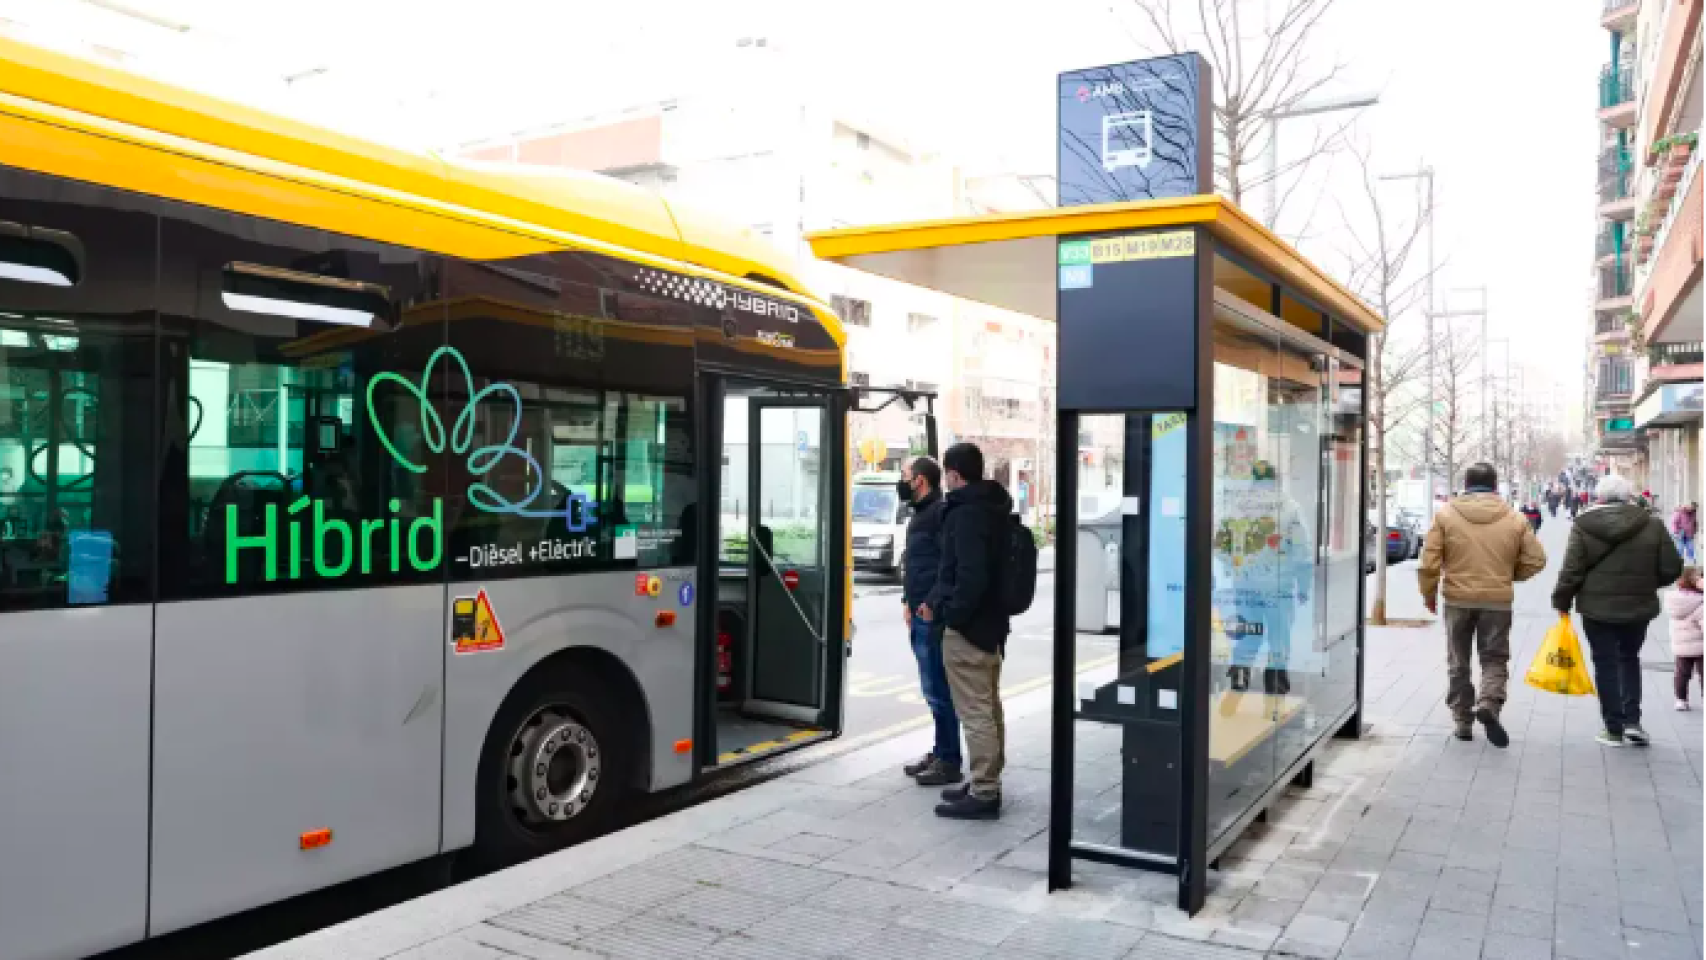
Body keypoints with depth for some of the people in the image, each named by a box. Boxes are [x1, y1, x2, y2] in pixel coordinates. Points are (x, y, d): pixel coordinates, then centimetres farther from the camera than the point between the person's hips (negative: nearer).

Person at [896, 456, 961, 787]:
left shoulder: (941, 512, -13)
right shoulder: (920, 513, 18)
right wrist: (908, 601, 18)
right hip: (920, 614, 10)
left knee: (938, 689, -5)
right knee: (932, 689, 16)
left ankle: (948, 762, 1)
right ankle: (939, 752, 25)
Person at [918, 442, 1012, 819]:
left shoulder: (966, 515, -20)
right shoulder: (993, 509, 12)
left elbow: (971, 576, -28)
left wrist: (949, 613, -16)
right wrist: (936, 601, 10)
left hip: (967, 628, -11)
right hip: (992, 622, 11)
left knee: (974, 711, -5)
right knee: (989, 707, 17)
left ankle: (983, 793, 0)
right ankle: (987, 783, 28)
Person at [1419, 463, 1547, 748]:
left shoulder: (1446, 515, -5)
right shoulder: (1515, 519, 0)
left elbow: (1429, 563, -8)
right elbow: (1536, 560, -1)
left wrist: (1429, 595, 5)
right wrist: (1508, 575, 16)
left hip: (1457, 599, 0)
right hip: (1498, 600, 0)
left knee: (1459, 662, 12)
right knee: (1495, 659, 12)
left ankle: (1462, 721, 16)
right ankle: (1489, 703, -13)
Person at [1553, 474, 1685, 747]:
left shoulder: (1583, 527, -9)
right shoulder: (1652, 525, -5)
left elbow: (1571, 571, -9)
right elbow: (1671, 568, -3)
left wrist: (1562, 602, 4)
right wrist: (1646, 583, 16)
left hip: (1597, 607, -2)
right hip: (1639, 607, 2)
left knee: (1606, 665, 7)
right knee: (1630, 660, 20)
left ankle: (1614, 729, 10)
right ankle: (1632, 720, 11)